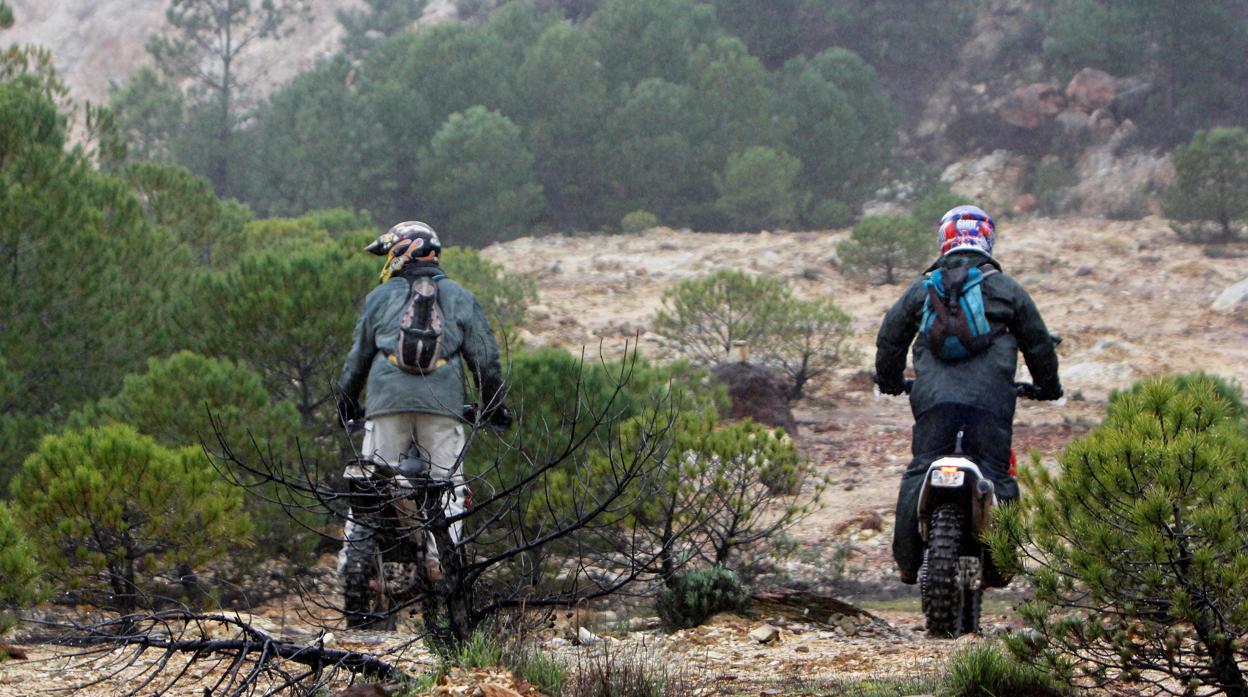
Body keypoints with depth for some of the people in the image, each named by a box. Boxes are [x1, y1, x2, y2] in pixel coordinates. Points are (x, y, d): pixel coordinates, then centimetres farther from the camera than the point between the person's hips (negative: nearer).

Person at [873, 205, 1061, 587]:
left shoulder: (922, 288, 15)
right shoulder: (1006, 289, 12)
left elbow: (890, 336, 22)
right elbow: (1038, 341, 19)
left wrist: (889, 380, 40)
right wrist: (1048, 386, 36)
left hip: (933, 398, 1)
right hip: (990, 398, -1)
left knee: (919, 475, 5)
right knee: (996, 476, 2)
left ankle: (907, 559, 1)